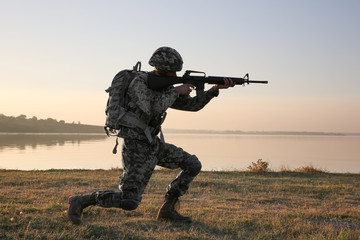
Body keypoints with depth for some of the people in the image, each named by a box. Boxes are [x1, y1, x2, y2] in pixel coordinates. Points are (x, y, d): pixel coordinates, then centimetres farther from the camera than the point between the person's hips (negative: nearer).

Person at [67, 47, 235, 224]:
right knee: (130, 201, -13)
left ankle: (167, 209, 12)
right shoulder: (140, 82, -16)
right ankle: (81, 201, 4)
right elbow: (152, 108, -33)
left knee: (193, 165, 5)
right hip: (137, 148, -9)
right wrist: (177, 91, -20)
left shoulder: (164, 87, 10)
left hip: (154, 144, 9)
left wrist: (216, 88, 2)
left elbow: (192, 105, 12)